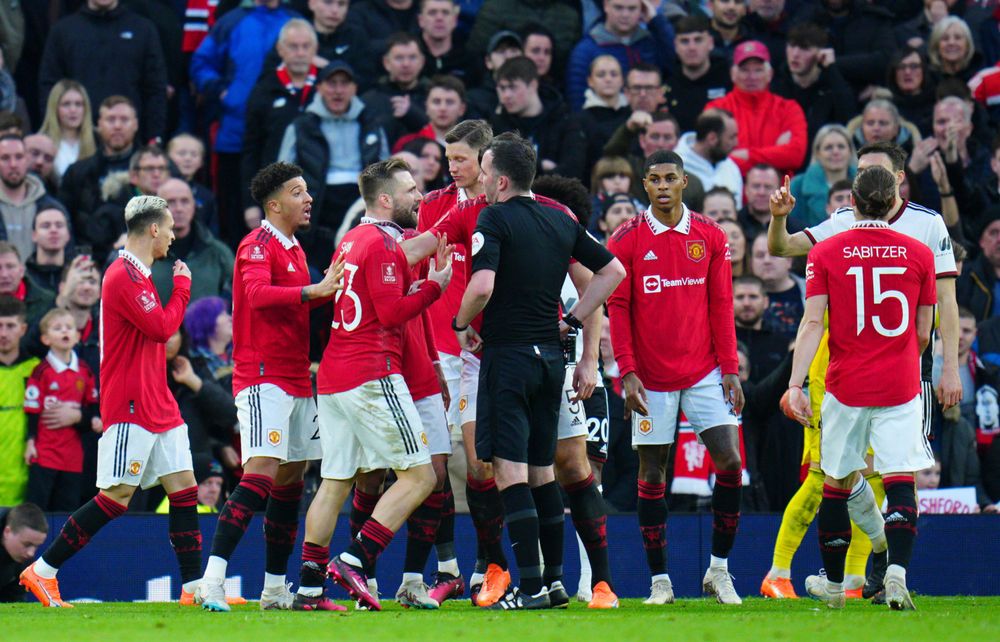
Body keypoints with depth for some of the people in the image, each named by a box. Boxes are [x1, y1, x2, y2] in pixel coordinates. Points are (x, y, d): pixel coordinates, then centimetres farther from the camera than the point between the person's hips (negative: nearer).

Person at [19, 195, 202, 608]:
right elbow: (162, 328, -19)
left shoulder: (140, 275, 17)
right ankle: (41, 571, -2)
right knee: (116, 497, -9)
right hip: (130, 407, -10)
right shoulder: (123, 276, -14)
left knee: (185, 489, 4)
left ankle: (194, 587, 4)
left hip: (158, 404, 10)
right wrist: (181, 286, -6)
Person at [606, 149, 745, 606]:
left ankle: (719, 569, 5)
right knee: (652, 476, 2)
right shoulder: (627, 241, -1)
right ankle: (659, 580, 9)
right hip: (651, 376, -2)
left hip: (704, 371, 2)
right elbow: (617, 309, -2)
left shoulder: (710, 238, 5)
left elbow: (721, 307, 7)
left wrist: (730, 369, 1)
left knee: (730, 462, -8)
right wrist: (627, 373, -9)